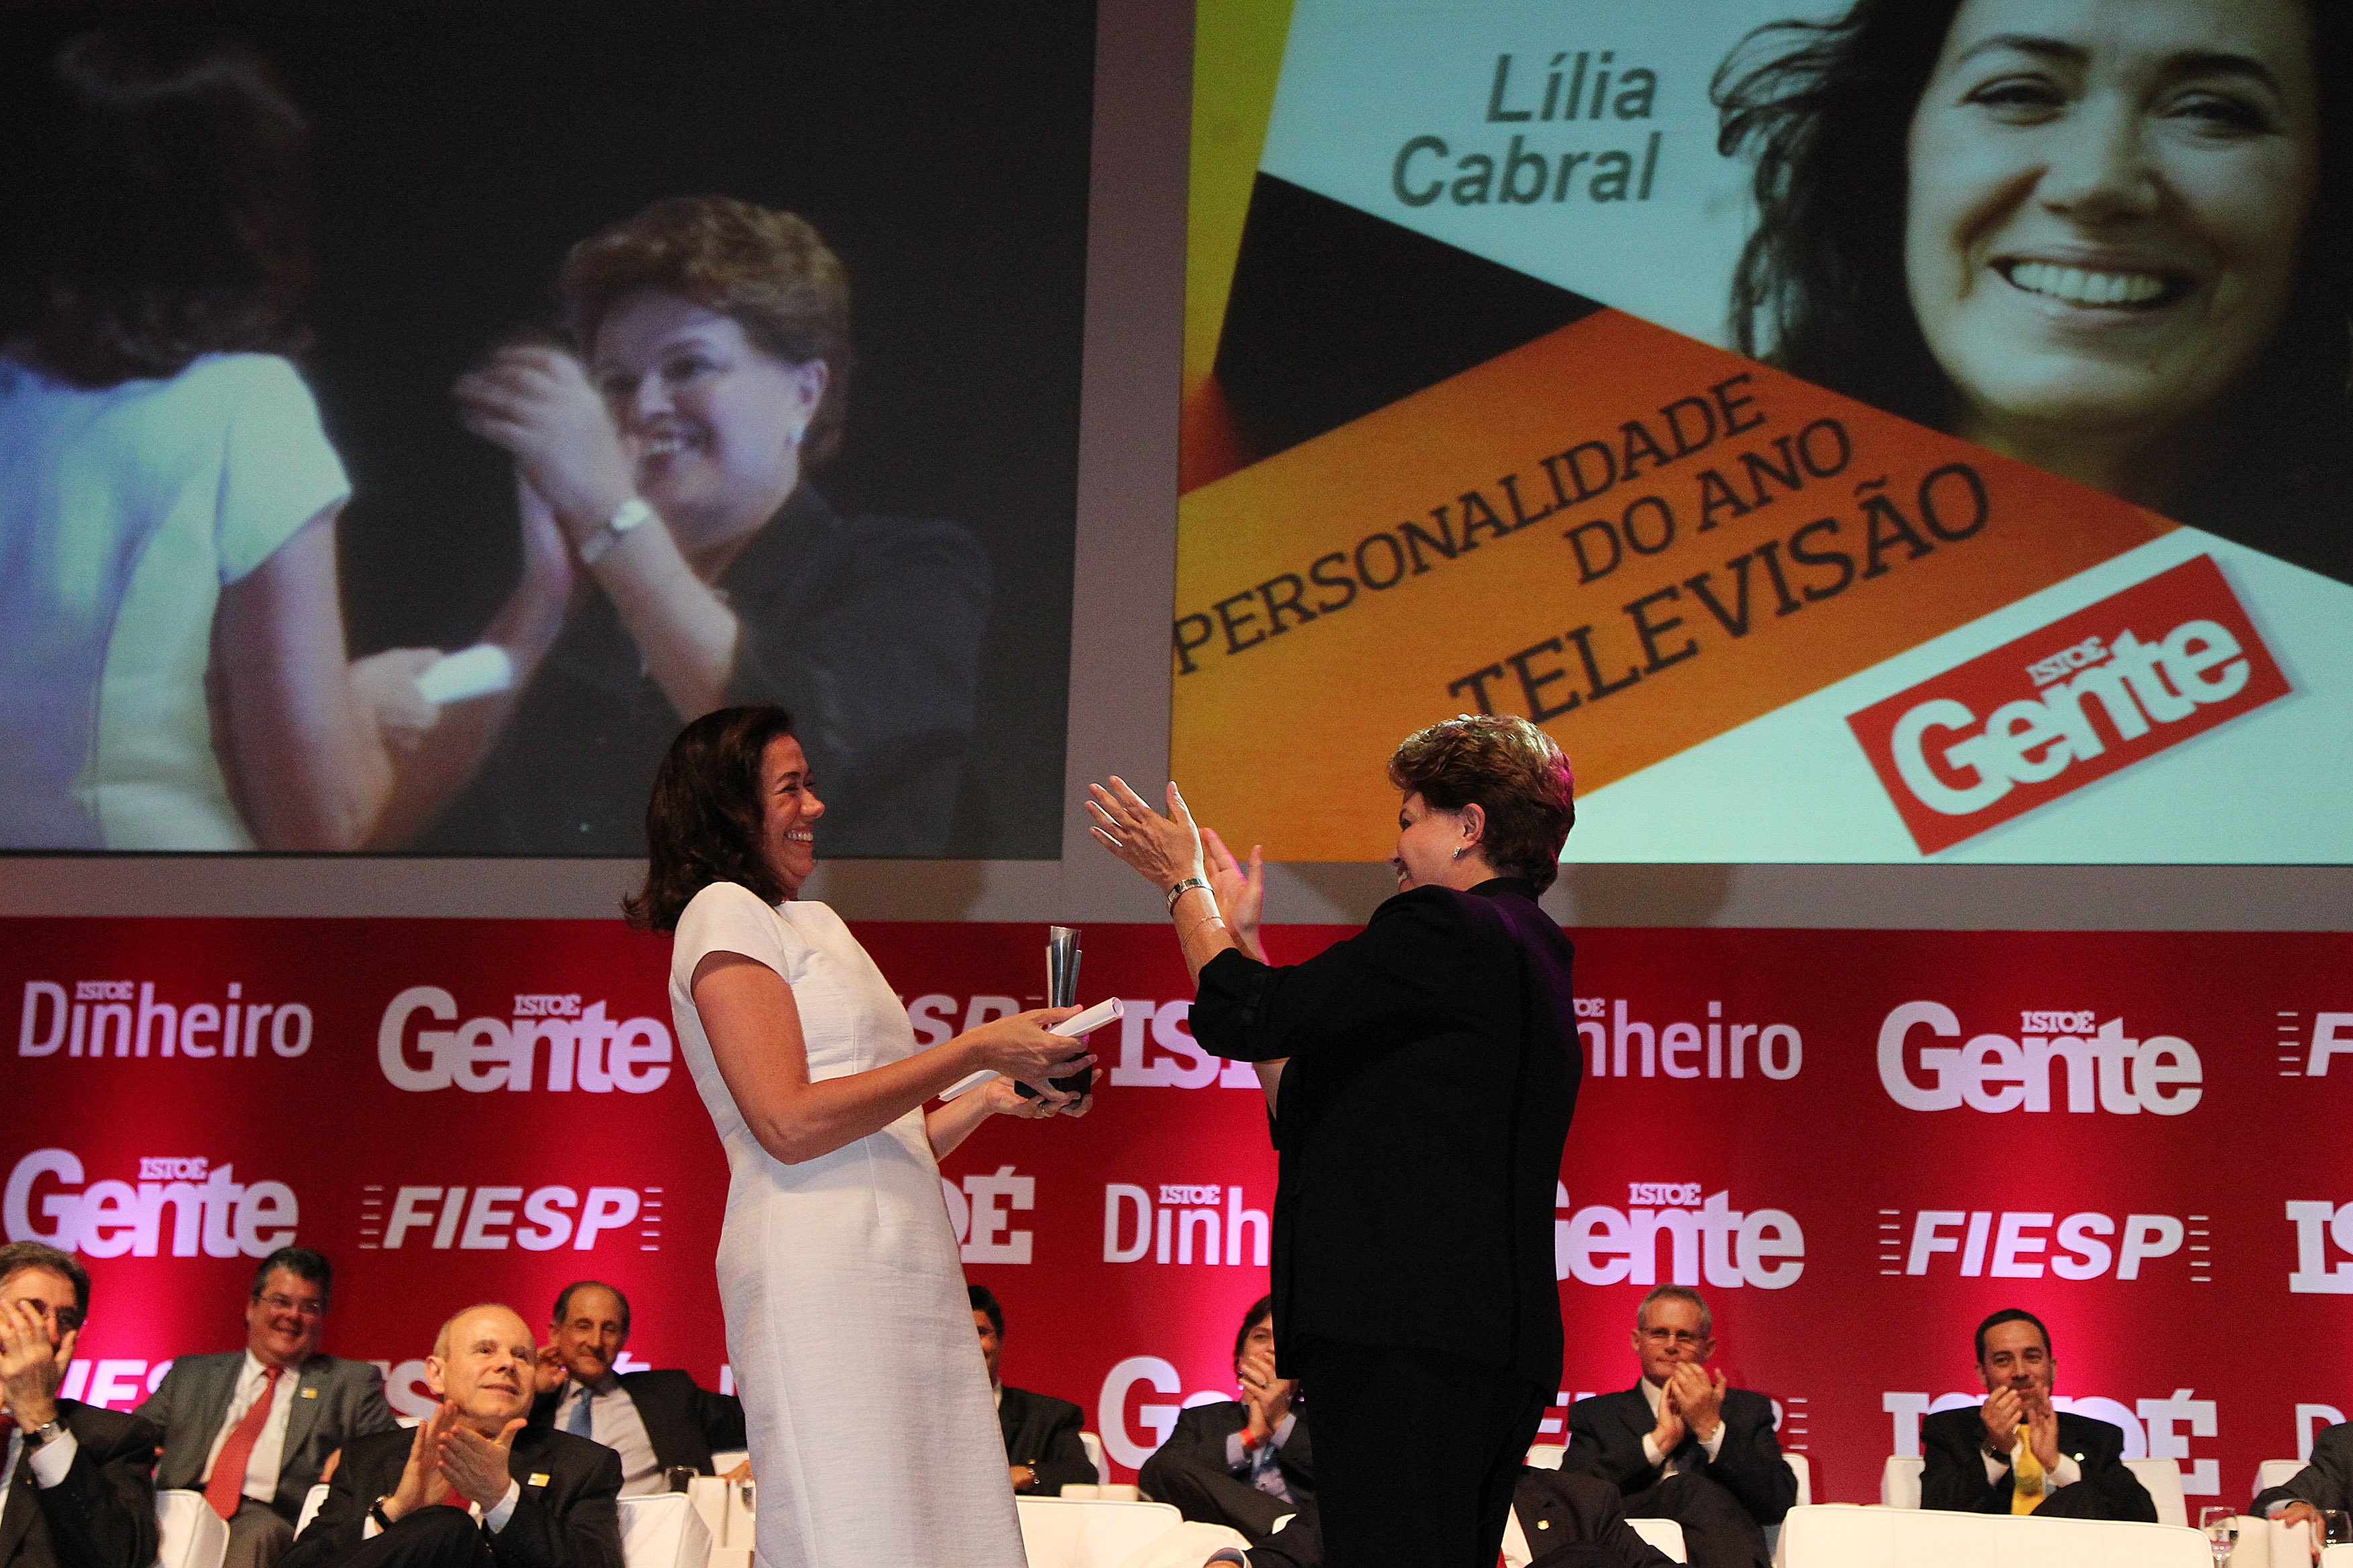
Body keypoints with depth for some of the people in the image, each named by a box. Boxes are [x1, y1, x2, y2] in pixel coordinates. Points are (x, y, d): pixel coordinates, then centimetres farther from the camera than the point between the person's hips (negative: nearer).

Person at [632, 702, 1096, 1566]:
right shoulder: (724, 913, 1)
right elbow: (790, 1124, -12)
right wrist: (974, 1052, -9)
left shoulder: (805, 929, 28)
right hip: (818, 1269, -8)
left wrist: (996, 1097, 15)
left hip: (905, 1272, 8)